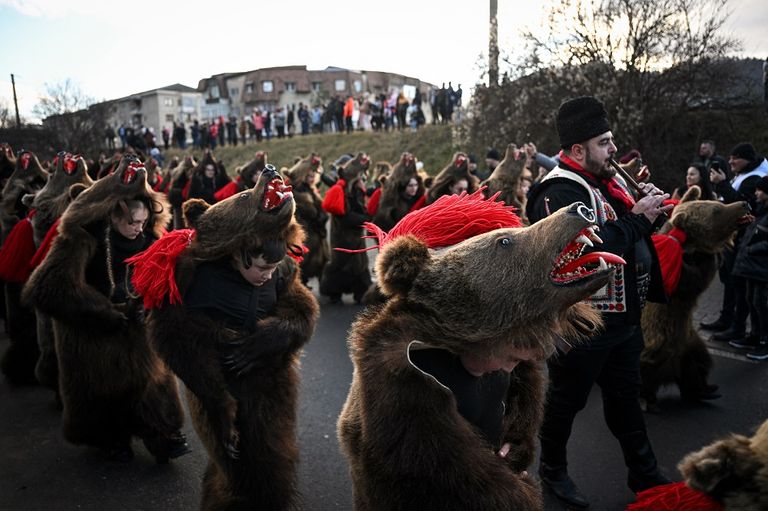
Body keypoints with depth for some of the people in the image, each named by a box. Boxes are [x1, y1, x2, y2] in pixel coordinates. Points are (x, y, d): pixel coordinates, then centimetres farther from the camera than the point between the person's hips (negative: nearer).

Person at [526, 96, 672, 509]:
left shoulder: (608, 182, 10)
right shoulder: (559, 193, -20)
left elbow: (634, 238, 18)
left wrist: (651, 206, -1)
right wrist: (637, 219, -23)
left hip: (623, 316, 9)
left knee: (625, 397, 21)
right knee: (567, 400, 10)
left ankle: (645, 475, 37)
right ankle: (553, 469, 31)